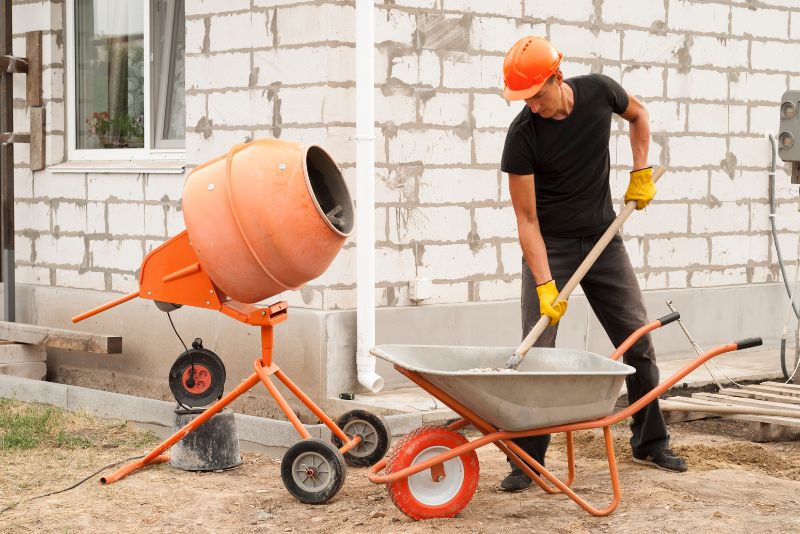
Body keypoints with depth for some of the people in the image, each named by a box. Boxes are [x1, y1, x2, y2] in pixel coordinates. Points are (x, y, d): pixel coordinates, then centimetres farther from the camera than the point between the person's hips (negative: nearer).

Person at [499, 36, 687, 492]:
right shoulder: (523, 136, -21)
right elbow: (527, 218, -19)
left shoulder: (598, 92, -13)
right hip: (550, 246, -3)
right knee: (537, 350, -10)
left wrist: (641, 173, 2)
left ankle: (651, 443, 22)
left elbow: (638, 114, 12)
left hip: (603, 238, 3)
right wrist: (544, 285, -26)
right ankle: (527, 460, -3)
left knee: (638, 341, 7)